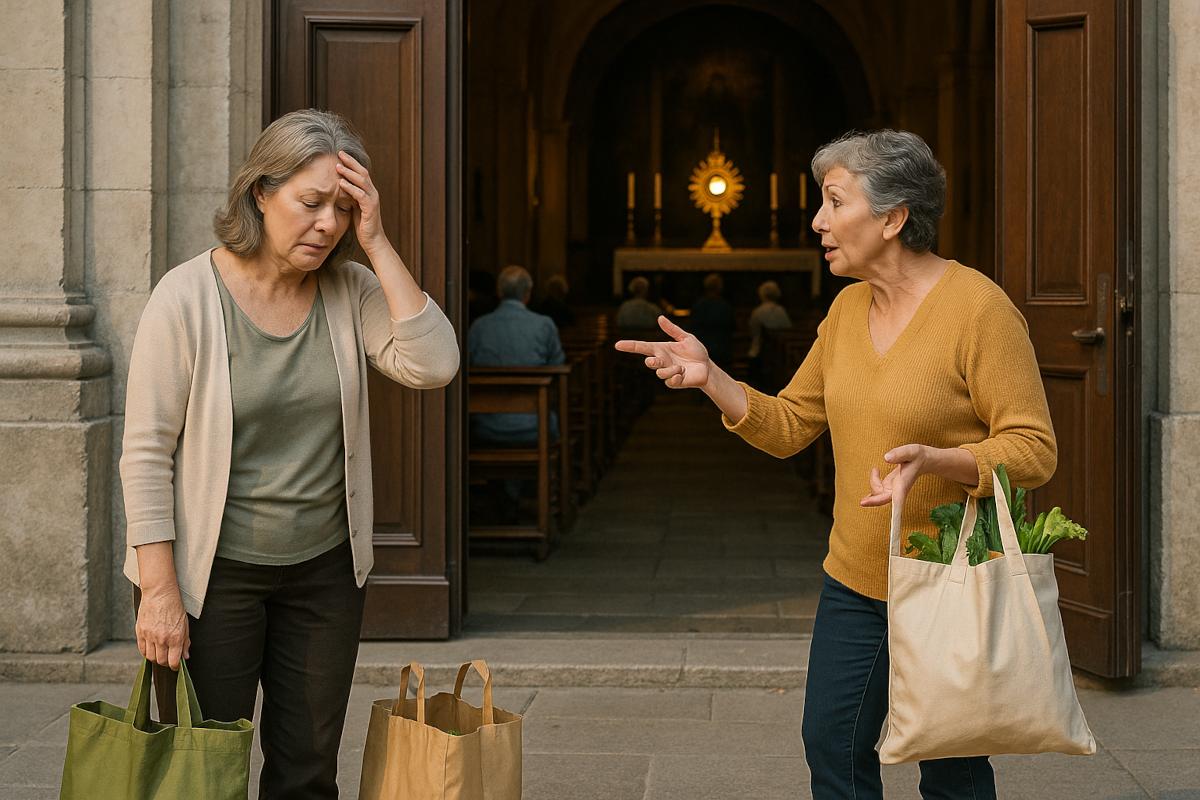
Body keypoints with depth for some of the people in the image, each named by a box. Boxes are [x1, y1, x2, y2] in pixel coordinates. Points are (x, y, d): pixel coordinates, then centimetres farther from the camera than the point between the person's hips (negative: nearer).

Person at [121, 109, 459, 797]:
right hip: (212, 573, -4)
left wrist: (378, 245, -16)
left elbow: (434, 365, -15)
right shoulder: (188, 297, -12)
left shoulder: (350, 292, 0)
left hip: (326, 567, 4)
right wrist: (160, 590, -15)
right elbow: (147, 453, -12)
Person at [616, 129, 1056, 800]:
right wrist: (709, 376, -4)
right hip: (855, 579, 7)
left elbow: (1034, 450, -17)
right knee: (833, 745, 10)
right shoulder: (848, 308, 7)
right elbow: (788, 427, 9)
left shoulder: (978, 307, -15)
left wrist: (933, 459, -31)